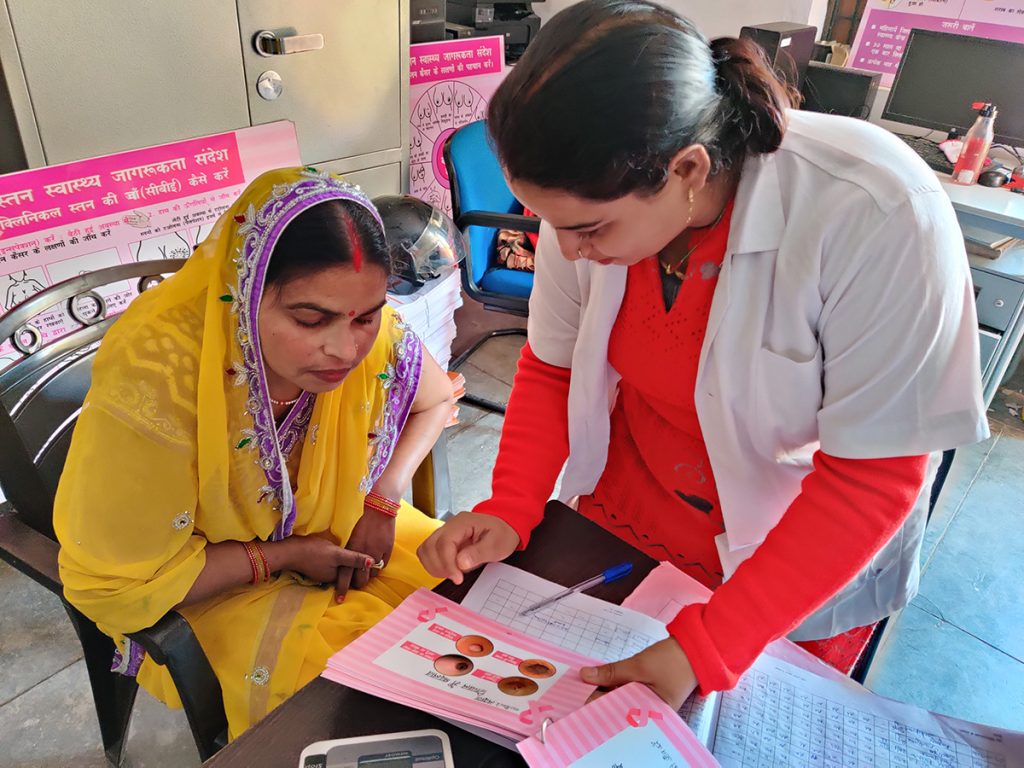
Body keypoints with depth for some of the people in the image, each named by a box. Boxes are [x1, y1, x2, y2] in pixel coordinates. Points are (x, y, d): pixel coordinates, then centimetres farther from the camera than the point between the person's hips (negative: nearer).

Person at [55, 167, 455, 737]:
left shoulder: (371, 333, -22)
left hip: (340, 535, 4)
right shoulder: (154, 380, -34)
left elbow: (436, 399, 2)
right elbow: (110, 582, -22)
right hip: (211, 588, -3)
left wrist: (385, 497, -13)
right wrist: (286, 556, -20)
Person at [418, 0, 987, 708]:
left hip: (816, 541, -2)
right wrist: (508, 512, -19)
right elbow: (552, 369, -6)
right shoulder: (591, 198, -20)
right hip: (627, 514, 4)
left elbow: (874, 475, -27)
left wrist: (707, 648, -29)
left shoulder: (879, 216, -35)